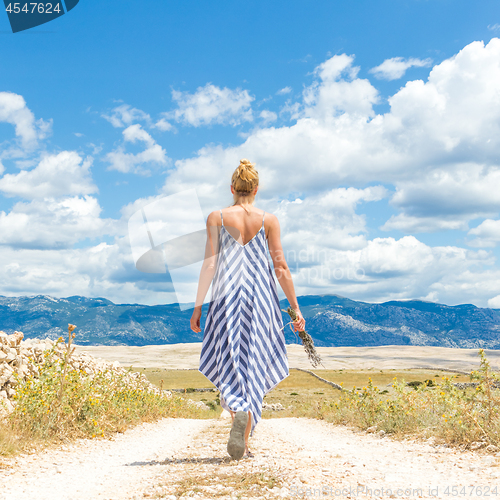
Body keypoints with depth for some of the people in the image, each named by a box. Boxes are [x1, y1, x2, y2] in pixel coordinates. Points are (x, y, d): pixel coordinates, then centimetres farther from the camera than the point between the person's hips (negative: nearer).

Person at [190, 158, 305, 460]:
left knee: (228, 364, 12)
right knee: (253, 367, 8)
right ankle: (243, 443, 3)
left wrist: (198, 306, 2)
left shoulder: (217, 218, 1)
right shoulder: (268, 220, 1)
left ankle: (239, 408, -15)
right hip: (260, 298, 0)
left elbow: (209, 265, -3)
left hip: (227, 297, 0)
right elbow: (281, 267, -1)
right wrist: (296, 308, 5)